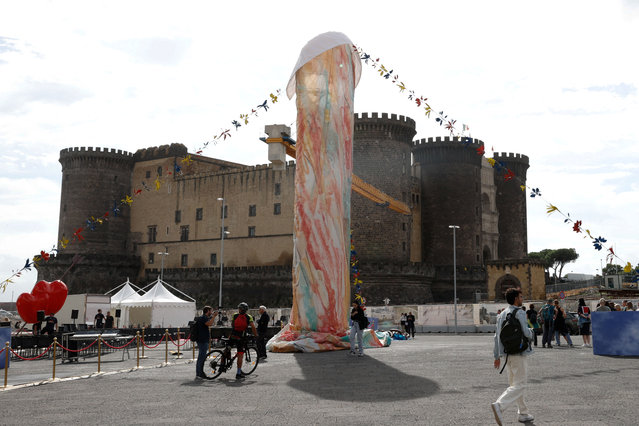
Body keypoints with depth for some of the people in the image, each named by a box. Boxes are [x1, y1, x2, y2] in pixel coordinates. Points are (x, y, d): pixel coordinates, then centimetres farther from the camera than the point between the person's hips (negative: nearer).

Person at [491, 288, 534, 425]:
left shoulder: (502, 314, 11)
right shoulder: (519, 313, -12)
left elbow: (497, 336, 11)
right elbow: (525, 333, -19)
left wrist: (497, 356, 13)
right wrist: (531, 332, 5)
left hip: (508, 354, 8)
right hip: (519, 353, -8)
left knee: (514, 384, 15)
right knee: (519, 385, -7)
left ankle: (523, 413, 23)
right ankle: (499, 405, -24)